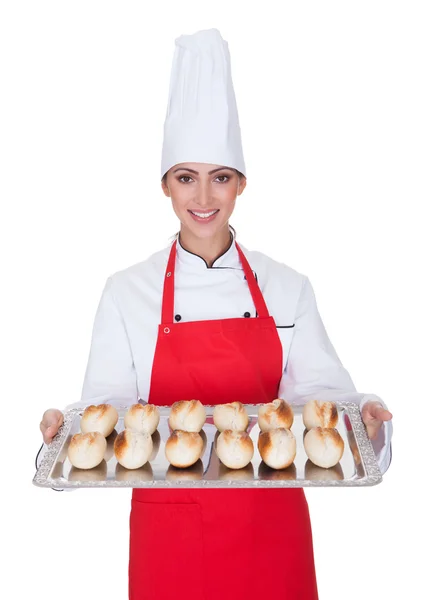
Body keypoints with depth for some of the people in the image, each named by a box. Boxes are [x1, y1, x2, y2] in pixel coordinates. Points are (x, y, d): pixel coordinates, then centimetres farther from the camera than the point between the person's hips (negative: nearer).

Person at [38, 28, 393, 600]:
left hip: (270, 525, 2)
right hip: (168, 525, -1)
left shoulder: (287, 288, -3)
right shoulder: (128, 291, -7)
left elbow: (319, 392, -1)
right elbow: (108, 404, -3)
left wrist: (364, 416, -19)